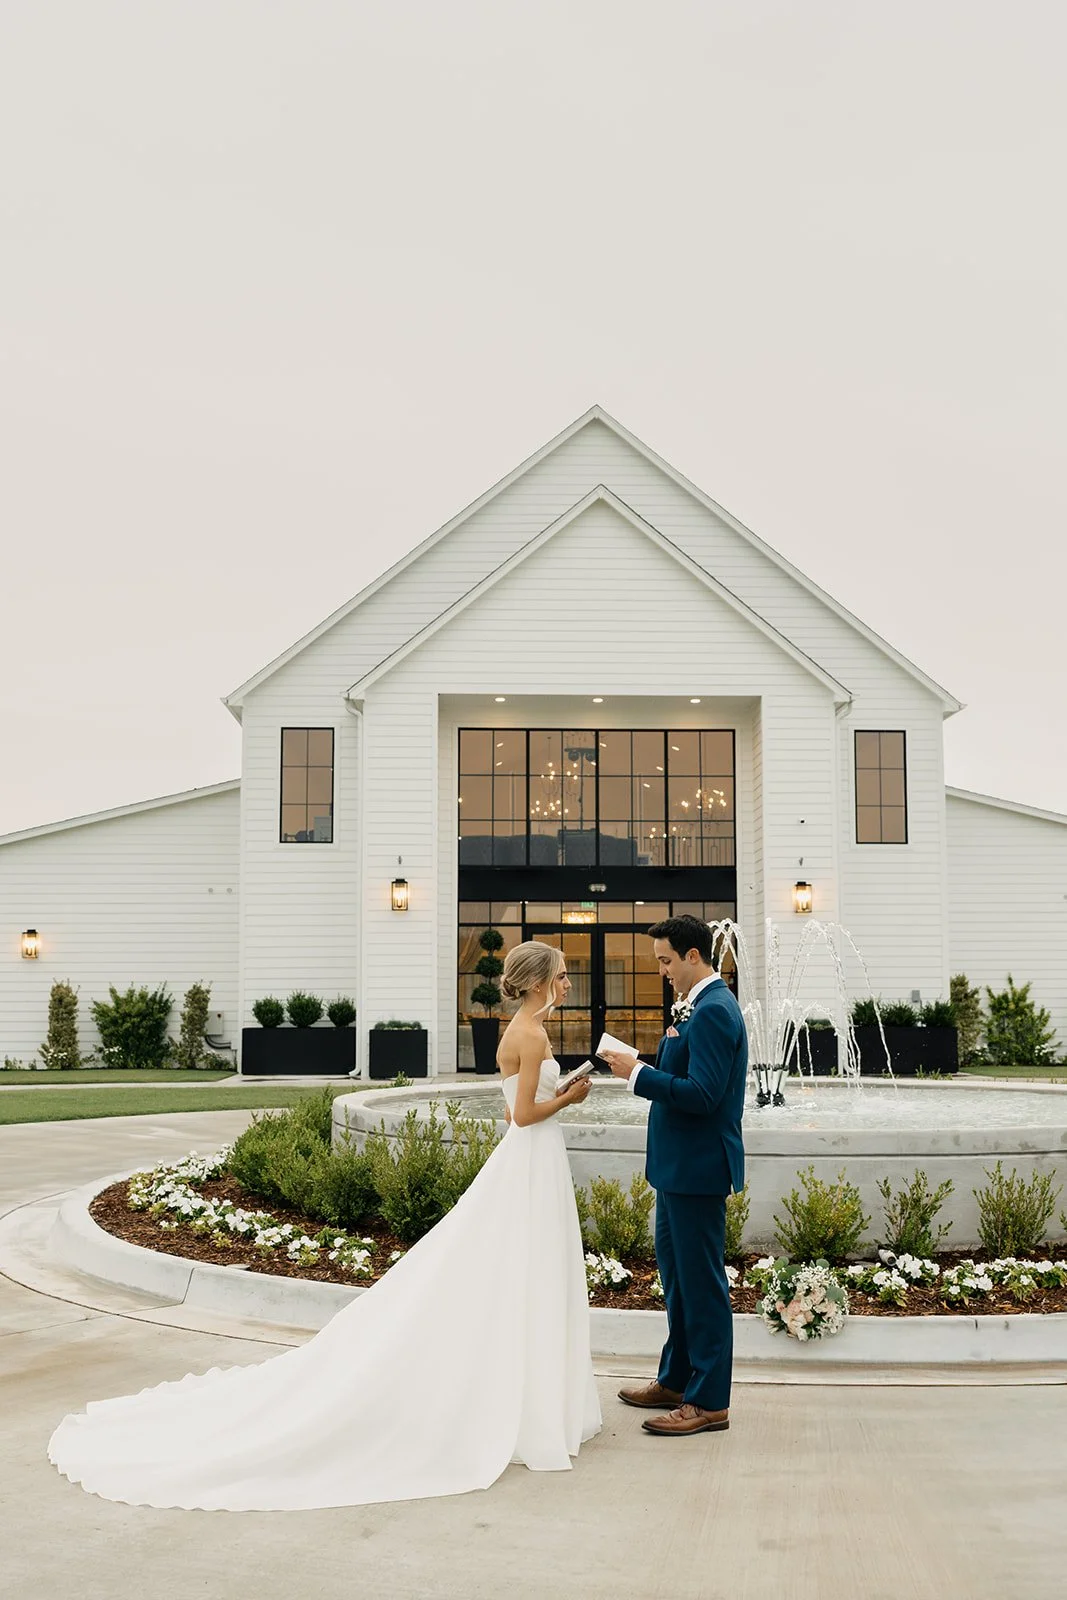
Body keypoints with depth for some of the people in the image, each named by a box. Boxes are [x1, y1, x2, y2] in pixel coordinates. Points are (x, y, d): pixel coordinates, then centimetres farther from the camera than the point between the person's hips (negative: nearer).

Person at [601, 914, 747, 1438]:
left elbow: (703, 1094, -25)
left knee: (702, 1281, -2)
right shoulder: (702, 1006, 13)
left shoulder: (712, 1011, -19)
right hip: (680, 1163, 11)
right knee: (673, 1268, 19)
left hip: (697, 1167, -11)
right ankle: (676, 1380, 32)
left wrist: (638, 1073, -21)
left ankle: (709, 1401, 8)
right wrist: (668, 1051, 4)